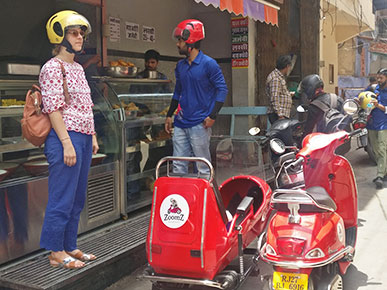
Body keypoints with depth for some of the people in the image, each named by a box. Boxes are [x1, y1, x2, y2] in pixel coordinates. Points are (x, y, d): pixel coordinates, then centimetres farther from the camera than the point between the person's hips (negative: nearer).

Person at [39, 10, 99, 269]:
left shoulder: (78, 68, 18)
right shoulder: (53, 68, -8)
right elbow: (53, 108, -15)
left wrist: (92, 137, 17)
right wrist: (67, 143, -19)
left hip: (83, 138, 9)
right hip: (65, 137, -9)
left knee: (77, 198, 13)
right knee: (63, 197, -3)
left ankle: (69, 246, 24)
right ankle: (56, 253, 8)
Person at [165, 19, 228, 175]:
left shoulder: (209, 64, -8)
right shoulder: (180, 66, 13)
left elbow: (222, 89, -8)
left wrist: (212, 116, -15)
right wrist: (169, 115, 19)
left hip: (200, 124, -6)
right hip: (181, 123, 6)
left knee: (203, 168, 2)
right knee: (178, 166, 9)